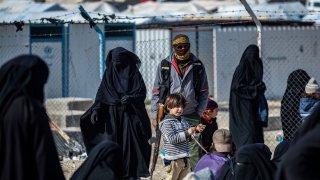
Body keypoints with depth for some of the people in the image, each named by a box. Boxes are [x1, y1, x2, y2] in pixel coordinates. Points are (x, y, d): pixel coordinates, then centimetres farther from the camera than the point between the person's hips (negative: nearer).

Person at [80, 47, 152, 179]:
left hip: (129, 115, -3)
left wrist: (130, 98, -26)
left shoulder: (133, 73, 0)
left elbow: (142, 92, -7)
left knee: (130, 143, -6)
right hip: (112, 115, 3)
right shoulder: (109, 73, 9)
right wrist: (96, 109, -11)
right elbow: (101, 94, 3)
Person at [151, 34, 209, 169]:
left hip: (191, 117, 0)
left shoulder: (197, 65, 6)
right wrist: (155, 115, 1)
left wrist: (199, 113, 0)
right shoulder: (164, 65, 5)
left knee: (195, 152, -5)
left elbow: (204, 92, 10)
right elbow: (156, 92, 6)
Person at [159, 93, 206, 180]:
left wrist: (196, 131, 3)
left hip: (185, 158, 8)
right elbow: (171, 139, -22)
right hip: (174, 159, -8)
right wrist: (187, 133, -24)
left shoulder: (183, 121, 13)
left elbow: (189, 138, 22)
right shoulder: (166, 122, -11)